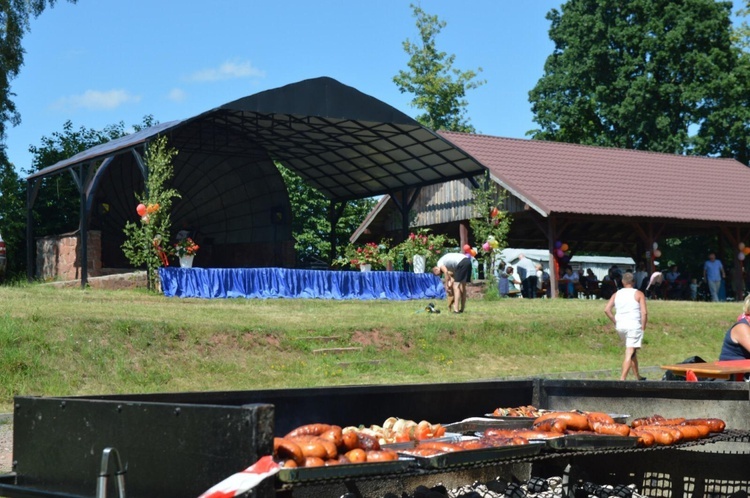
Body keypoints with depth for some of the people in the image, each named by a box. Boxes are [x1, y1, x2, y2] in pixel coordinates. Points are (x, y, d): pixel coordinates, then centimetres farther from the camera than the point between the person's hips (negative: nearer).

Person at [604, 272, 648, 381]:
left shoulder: (616, 294, 10)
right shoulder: (638, 294, -1)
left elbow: (607, 309, -1)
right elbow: (644, 312, -10)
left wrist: (615, 322, 6)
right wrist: (643, 327, -1)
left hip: (620, 326, 5)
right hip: (634, 326, -5)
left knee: (632, 351, 22)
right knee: (629, 354, -8)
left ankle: (638, 377, 29)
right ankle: (622, 379, -20)